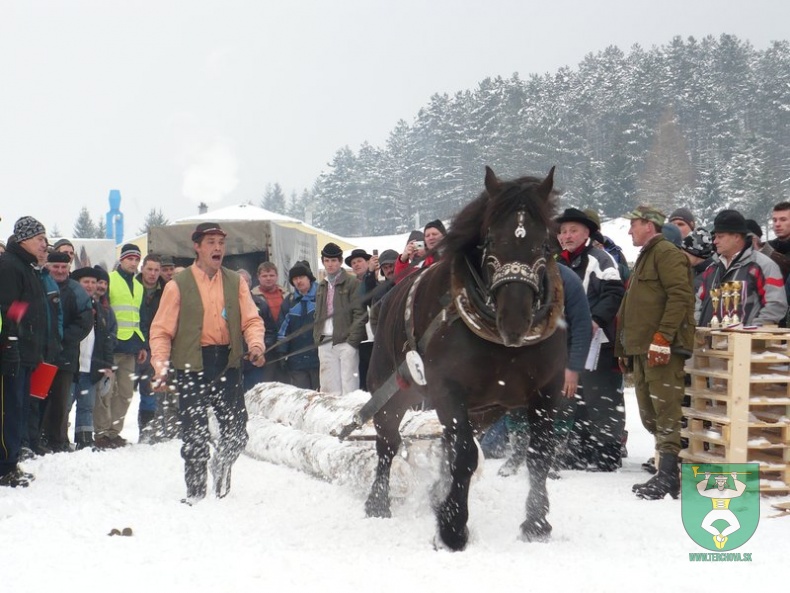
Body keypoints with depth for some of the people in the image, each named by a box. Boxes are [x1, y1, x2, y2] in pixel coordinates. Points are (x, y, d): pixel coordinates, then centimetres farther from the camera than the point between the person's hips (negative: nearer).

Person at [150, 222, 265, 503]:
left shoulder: (236, 282, 10)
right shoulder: (178, 285, 0)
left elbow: (251, 320, 8)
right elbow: (161, 331, -2)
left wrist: (256, 344, -13)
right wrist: (161, 367, -14)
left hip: (228, 364, 3)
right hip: (192, 366, -3)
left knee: (237, 431, 1)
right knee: (195, 436, -1)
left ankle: (221, 464, 32)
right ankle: (195, 492, 13)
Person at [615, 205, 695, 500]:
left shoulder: (667, 254, -7)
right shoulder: (644, 258, 26)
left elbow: (680, 296, -19)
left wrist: (663, 337, -24)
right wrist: (626, 348, 26)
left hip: (663, 350, -11)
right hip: (643, 350, 11)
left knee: (666, 411, -13)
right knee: (649, 414, 10)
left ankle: (668, 478, -17)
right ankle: (666, 471, 15)